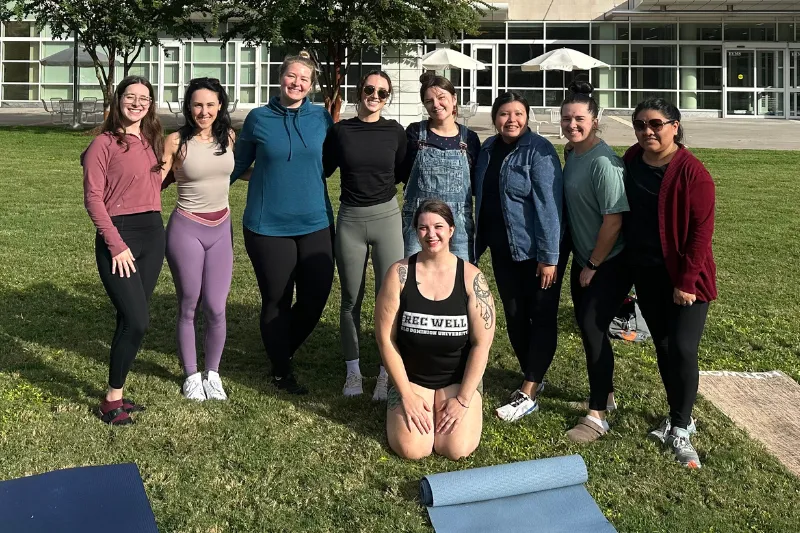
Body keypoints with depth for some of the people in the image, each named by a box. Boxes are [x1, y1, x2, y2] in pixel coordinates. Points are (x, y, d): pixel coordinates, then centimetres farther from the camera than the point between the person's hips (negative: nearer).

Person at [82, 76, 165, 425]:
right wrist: (116, 244, -15)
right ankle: (112, 400, 4)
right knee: (137, 320, -12)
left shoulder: (152, 142, 13)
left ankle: (116, 394, 20)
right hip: (118, 236, -6)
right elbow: (93, 199, -10)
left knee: (131, 320, 9)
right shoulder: (104, 143, -5)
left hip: (153, 234, 6)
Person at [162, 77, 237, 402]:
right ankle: (191, 375, 24)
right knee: (188, 308, 8)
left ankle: (213, 374, 23)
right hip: (186, 229, -3)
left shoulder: (228, 137, 3)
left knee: (216, 309, 4)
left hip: (221, 229, 3)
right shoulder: (176, 141, -8)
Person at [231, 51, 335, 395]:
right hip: (268, 226, -2)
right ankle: (281, 371, 26)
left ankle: (283, 351, 32)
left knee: (316, 298, 5)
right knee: (277, 301, 6)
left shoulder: (322, 118, 3)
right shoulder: (259, 119, 0)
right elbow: (239, 164, 9)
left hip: (315, 225, 2)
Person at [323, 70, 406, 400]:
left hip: (386, 216, 0)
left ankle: (386, 373, 11)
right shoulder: (340, 131, 1)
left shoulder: (395, 132, 2)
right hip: (350, 219, 1)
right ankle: (353, 371, 22)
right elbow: (322, 169, 10)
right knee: (351, 299, 9)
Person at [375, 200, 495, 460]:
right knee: (411, 450, -17)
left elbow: (482, 343, -10)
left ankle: (454, 404, 15)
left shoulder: (471, 277, -11)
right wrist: (406, 394, -11)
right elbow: (385, 338, -9)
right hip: (410, 376, 0)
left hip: (459, 377, 0)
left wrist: (463, 399, -12)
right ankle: (402, 404, 15)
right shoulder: (399, 273, -12)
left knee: (456, 449, -17)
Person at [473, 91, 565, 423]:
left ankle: (529, 394, 6)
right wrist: (479, 244, 13)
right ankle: (532, 377, 30)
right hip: (503, 250, 7)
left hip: (536, 252, -7)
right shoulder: (488, 149, 6)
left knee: (541, 317, 2)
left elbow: (549, 204, -18)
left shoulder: (539, 150, -14)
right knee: (514, 316, 13)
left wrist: (549, 257, -21)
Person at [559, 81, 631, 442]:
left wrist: (593, 266, -14)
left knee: (593, 330, -7)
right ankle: (606, 395, 34)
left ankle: (597, 416, 5)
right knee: (588, 328, 15)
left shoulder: (604, 162, -22)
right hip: (583, 261, 9)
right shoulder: (572, 153, 5)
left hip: (608, 264, -8)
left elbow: (614, 221, -23)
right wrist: (583, 263, 13)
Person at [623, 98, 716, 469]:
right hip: (646, 272, 6)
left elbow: (702, 230, -16)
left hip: (684, 277, -6)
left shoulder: (692, 172, -16)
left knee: (682, 348, -7)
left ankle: (680, 428, 11)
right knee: (663, 346, 13)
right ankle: (679, 417, 30)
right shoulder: (632, 160, 2)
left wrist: (687, 281, -17)